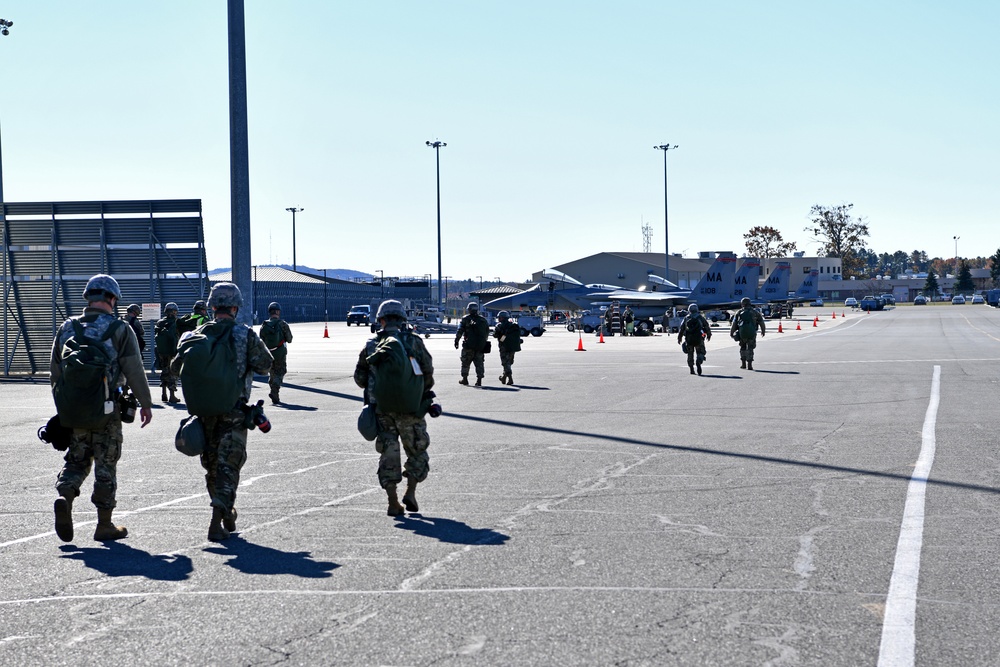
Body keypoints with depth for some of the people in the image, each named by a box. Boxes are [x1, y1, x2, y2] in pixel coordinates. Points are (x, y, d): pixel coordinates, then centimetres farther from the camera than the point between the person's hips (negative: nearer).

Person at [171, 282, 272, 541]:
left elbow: (176, 368, 6)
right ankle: (218, 520, -12)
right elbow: (265, 364, -5)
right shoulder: (245, 335, -5)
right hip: (234, 411, -3)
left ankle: (226, 513, 31)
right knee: (228, 464, 0)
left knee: (212, 463, 18)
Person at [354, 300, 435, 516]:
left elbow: (360, 378, 7)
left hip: (381, 408, 2)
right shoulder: (413, 342, -2)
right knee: (417, 451, 14)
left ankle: (393, 503, 3)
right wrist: (422, 392, 13)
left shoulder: (371, 345, 5)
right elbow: (428, 373, -5)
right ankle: (410, 492, 2)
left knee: (388, 453, 8)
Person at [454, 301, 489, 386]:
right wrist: (484, 341, 26)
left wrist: (456, 341, -3)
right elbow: (487, 332, 16)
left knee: (465, 362, 11)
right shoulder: (483, 320, 9)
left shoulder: (466, 319, -3)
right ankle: (479, 380, -2)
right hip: (480, 345, 3)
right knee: (479, 363, 5)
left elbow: (460, 331, -7)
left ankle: (465, 379, 16)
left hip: (469, 345, -3)